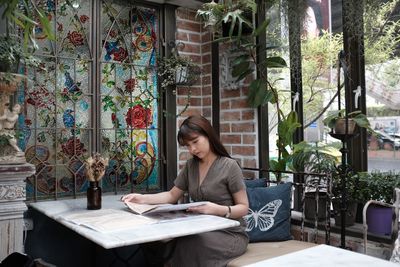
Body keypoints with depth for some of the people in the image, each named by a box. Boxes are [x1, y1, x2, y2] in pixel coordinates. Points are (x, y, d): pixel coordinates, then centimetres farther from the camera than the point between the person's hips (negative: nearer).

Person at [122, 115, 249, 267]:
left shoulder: (229, 166, -10)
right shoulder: (191, 166, 9)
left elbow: (244, 207, -9)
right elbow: (172, 195, 12)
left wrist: (219, 210, -27)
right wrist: (143, 199, -3)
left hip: (230, 234, -4)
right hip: (202, 230, 4)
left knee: (189, 244, -33)